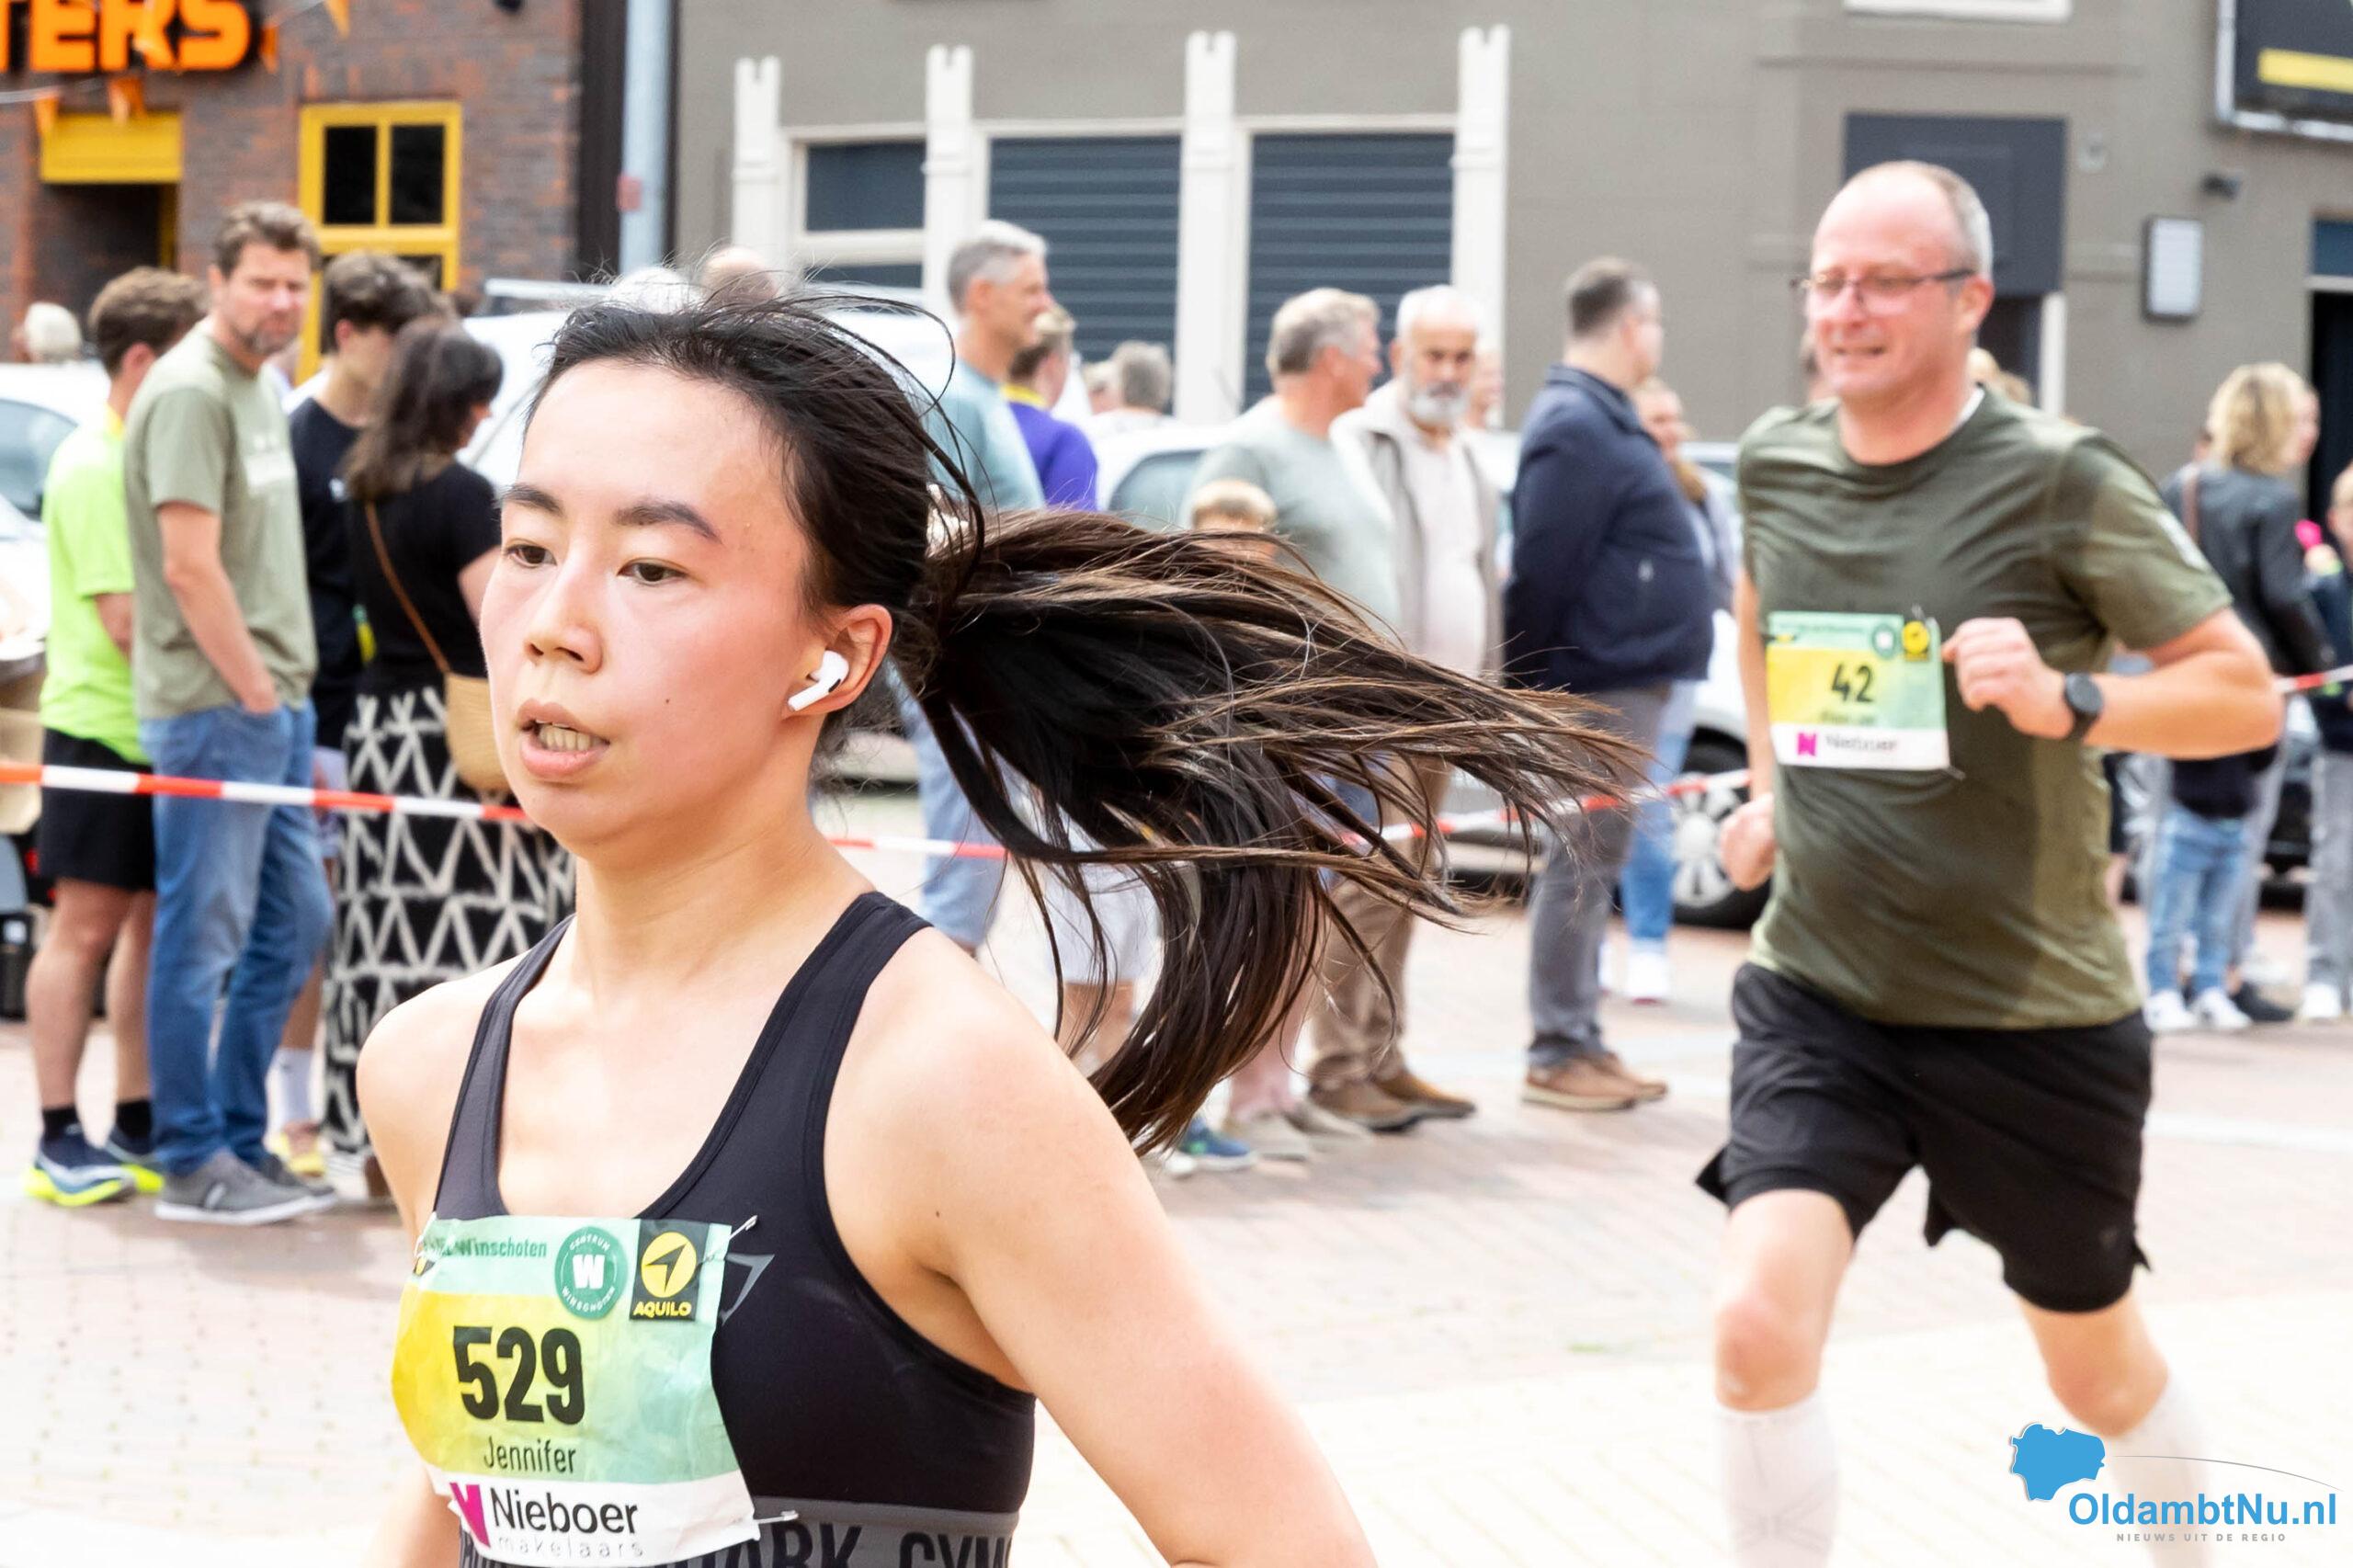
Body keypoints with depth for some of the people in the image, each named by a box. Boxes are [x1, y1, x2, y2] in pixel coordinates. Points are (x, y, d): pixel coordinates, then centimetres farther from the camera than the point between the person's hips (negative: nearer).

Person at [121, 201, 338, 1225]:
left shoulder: (261, 391, 16)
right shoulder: (191, 392, -13)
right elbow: (191, 566, -20)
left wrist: (289, 692, 16)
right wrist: (255, 691, -15)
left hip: (273, 699, 10)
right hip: (212, 706, -10)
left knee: (294, 921, 13)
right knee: (204, 935, -4)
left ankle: (240, 1140, 22)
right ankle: (193, 1164, 2)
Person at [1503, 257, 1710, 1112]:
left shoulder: (1601, 419, 16)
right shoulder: (1578, 427, -16)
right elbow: (1541, 570, -21)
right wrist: (1536, 684, -20)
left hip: (1626, 682, 10)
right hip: (1601, 683, -10)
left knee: (1591, 865, 14)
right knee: (1582, 867, -5)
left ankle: (1581, 1041, 21)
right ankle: (1558, 1051, 0)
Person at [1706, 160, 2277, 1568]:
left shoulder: (2061, 478, -13)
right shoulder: (1776, 463, 1)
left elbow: (2249, 697, -13)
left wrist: (2067, 701, -29)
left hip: (2036, 1016, -2)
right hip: (1816, 998, 3)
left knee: (2100, 1369, 16)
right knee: (1761, 1328, -20)